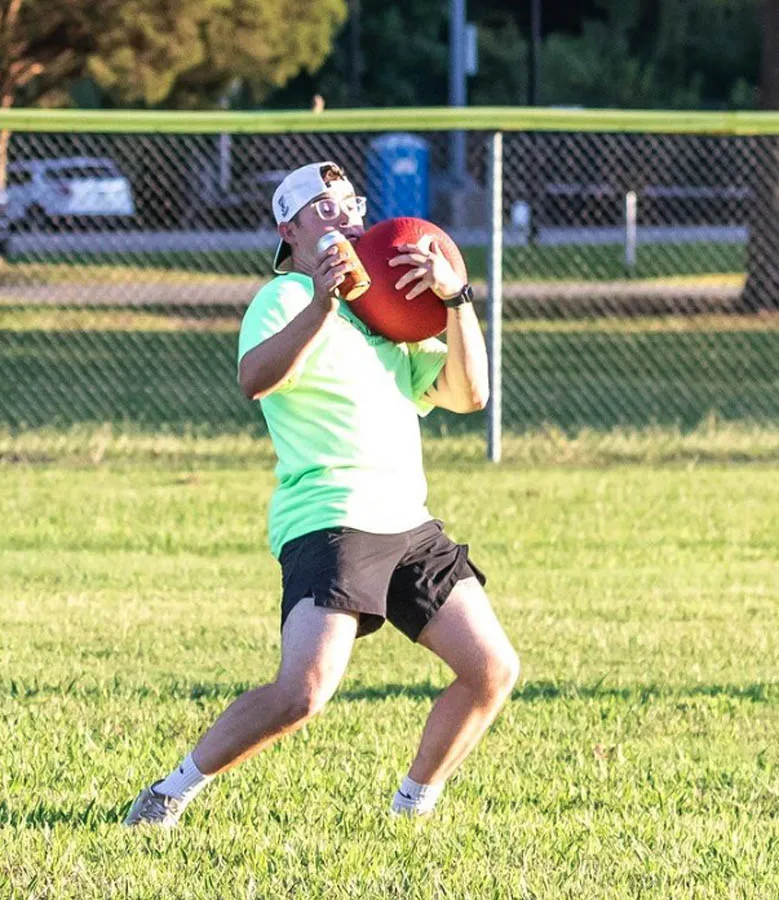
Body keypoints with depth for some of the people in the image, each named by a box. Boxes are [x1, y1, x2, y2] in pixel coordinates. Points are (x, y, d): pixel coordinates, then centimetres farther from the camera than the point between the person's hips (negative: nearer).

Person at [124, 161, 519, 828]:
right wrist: (320, 307, -34)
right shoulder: (287, 297, 1)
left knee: (494, 671, 2)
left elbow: (469, 394, 14)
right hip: (329, 524, -8)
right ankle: (173, 792, -5)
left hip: (409, 526, 8)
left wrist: (456, 298, 3)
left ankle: (415, 803, 19)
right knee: (301, 693, -22)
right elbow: (256, 378, -21)